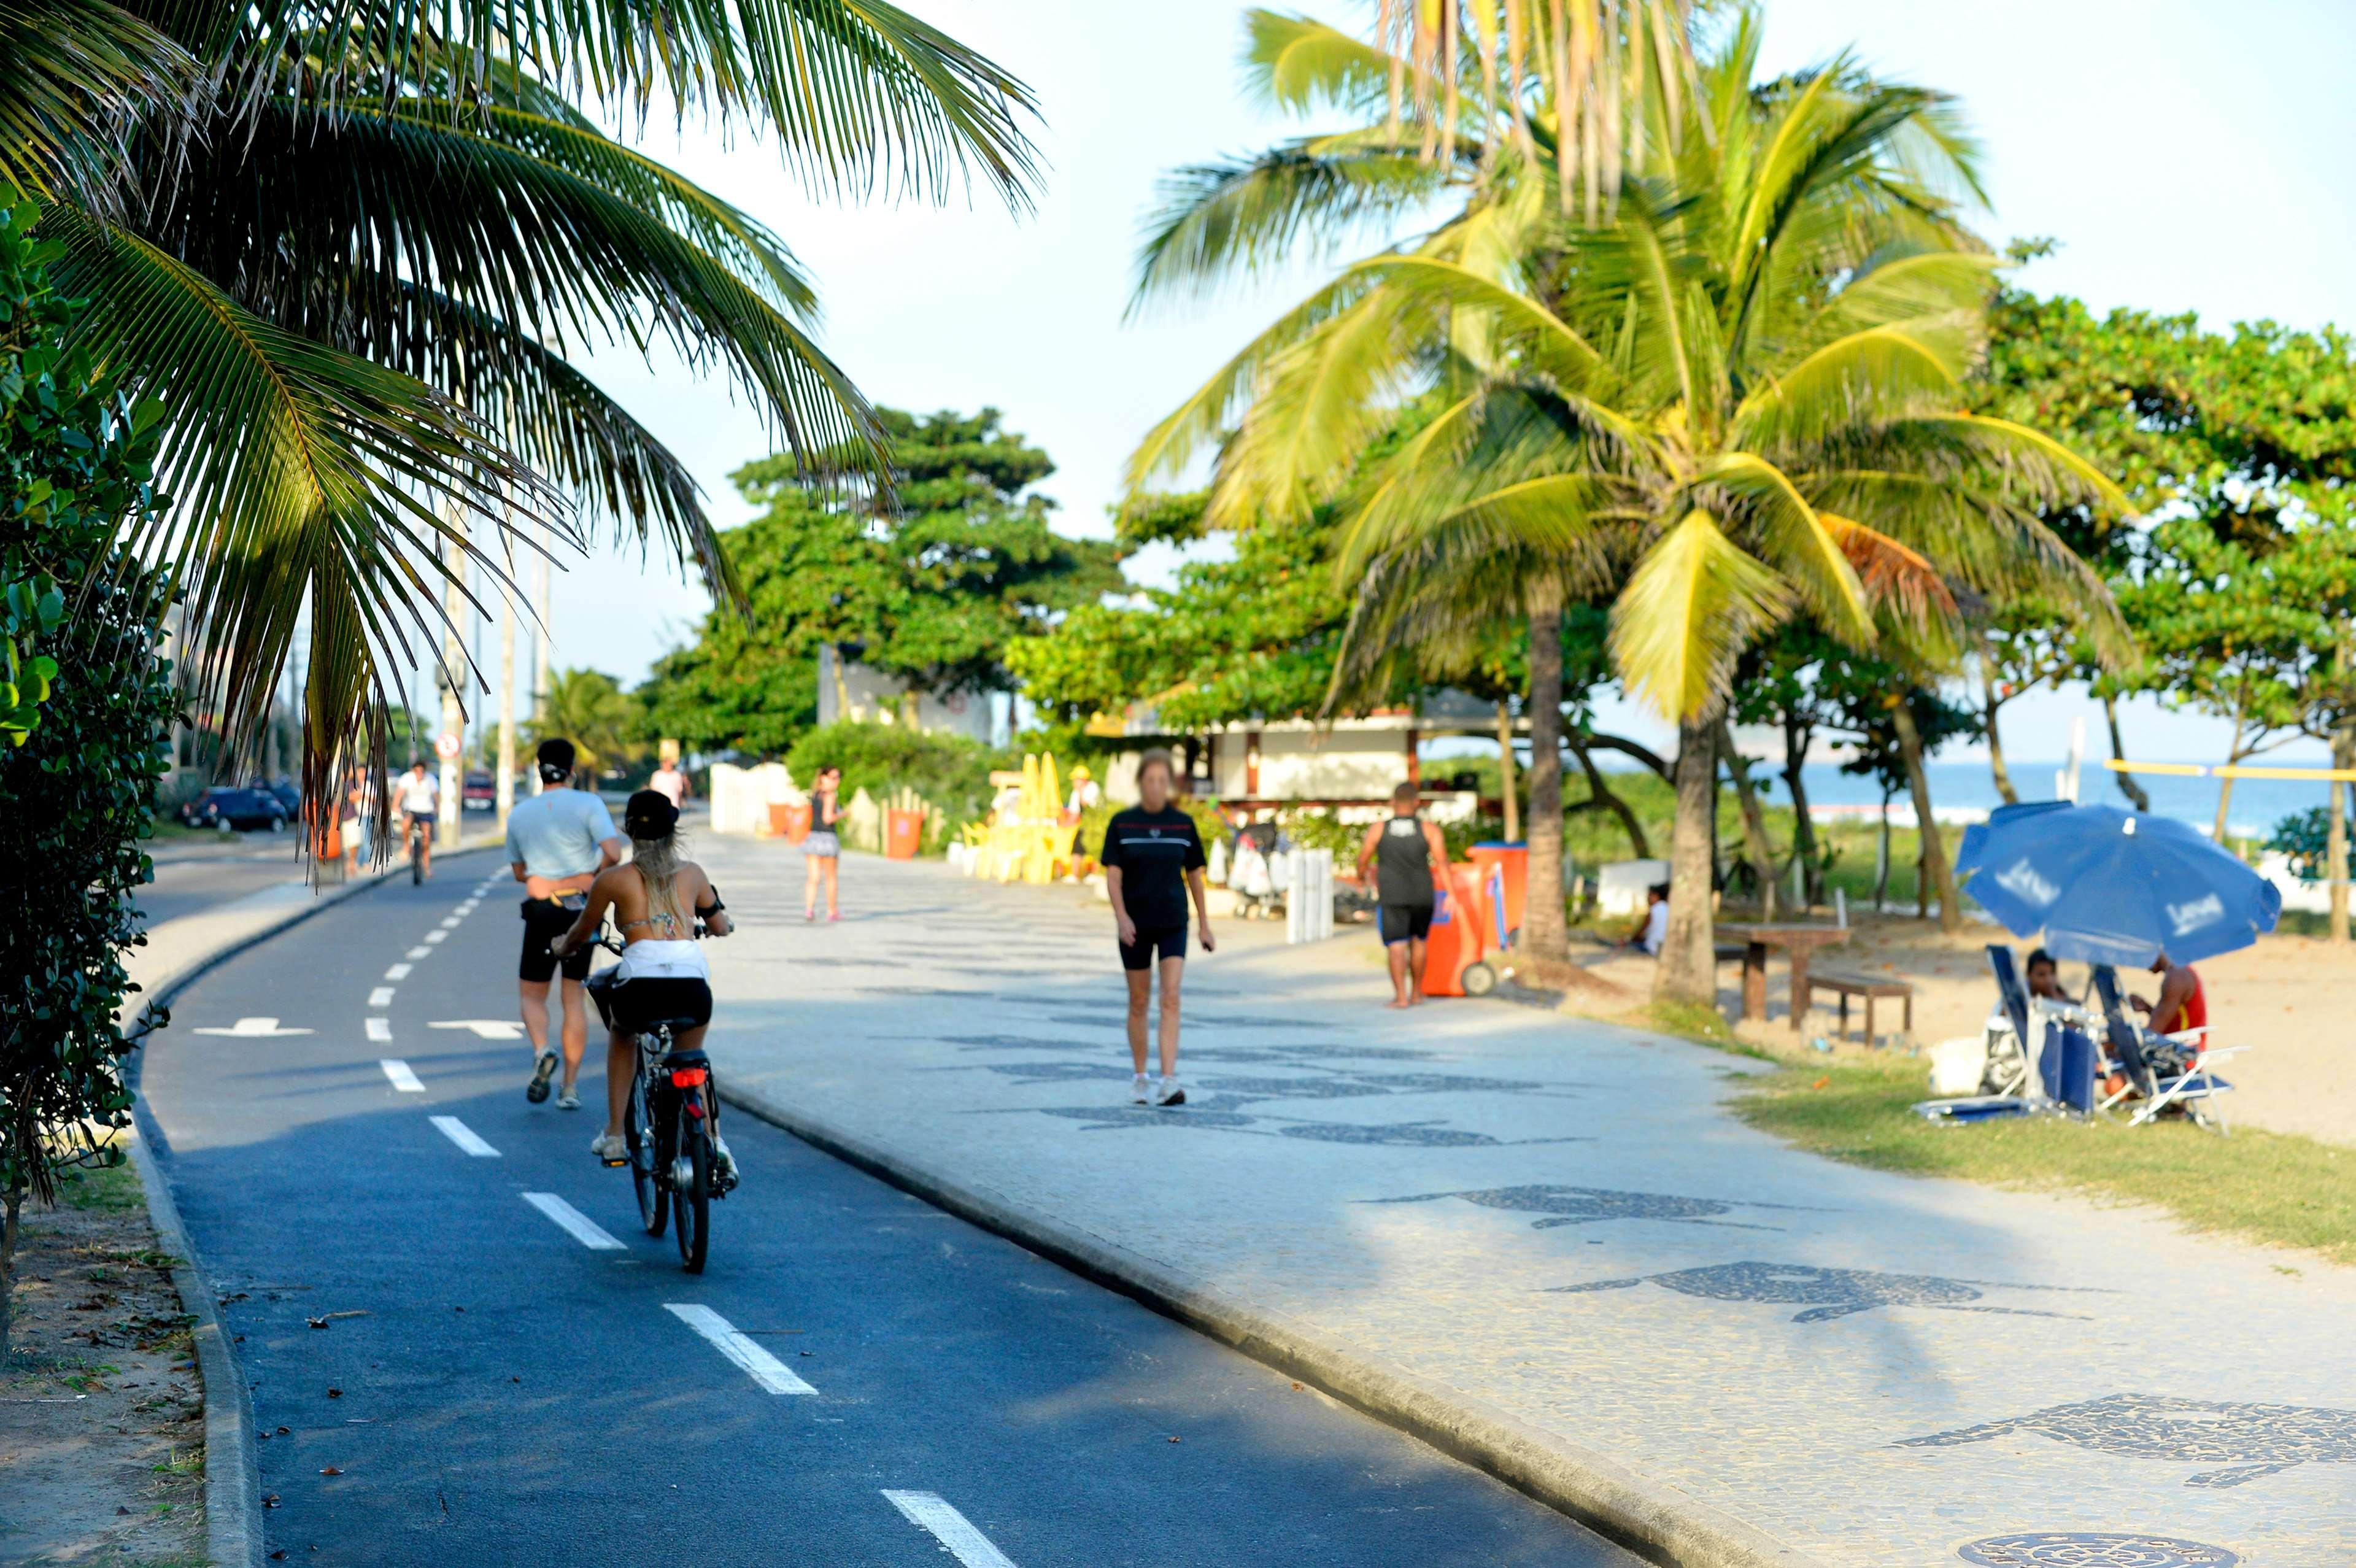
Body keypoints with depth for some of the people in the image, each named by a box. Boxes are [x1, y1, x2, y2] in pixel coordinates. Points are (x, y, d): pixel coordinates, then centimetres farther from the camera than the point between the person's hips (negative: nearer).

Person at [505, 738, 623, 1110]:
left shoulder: (519, 814, 5)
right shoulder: (587, 804, -5)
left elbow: (519, 872, 14)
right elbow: (613, 853, -16)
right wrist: (591, 873, 3)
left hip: (541, 912, 0)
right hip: (583, 911, 0)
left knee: (532, 994, 13)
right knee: (575, 997, 9)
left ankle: (542, 1049, -18)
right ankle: (570, 1088, 8)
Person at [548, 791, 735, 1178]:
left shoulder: (612, 879, 12)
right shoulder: (692, 873, 18)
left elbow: (580, 936, 26)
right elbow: (721, 927, 33)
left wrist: (561, 947, 49)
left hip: (640, 984, -2)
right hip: (693, 984, 2)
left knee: (622, 1036, 35)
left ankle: (614, 1137, 27)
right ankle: (714, 1142, 11)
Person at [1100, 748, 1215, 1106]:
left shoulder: (1183, 824, 2)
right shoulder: (1122, 824, -2)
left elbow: (1195, 876, 8)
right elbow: (1113, 876, -5)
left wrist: (1205, 926, 8)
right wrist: (1121, 917, -19)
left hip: (1173, 923, 0)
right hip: (1135, 925, 0)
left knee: (1170, 999, -12)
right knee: (1139, 1003, 8)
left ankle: (1168, 1082, -18)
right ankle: (1139, 1079, 22)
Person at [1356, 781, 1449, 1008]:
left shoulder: (1378, 829, 0)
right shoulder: (1429, 829, -1)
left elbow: (1363, 859, 8)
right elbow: (1442, 863, -8)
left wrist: (1361, 878, 27)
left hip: (1391, 898, -1)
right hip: (1422, 896, 1)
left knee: (1396, 947, -2)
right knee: (1418, 941, 20)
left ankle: (1401, 996, -13)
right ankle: (1416, 992, 27)